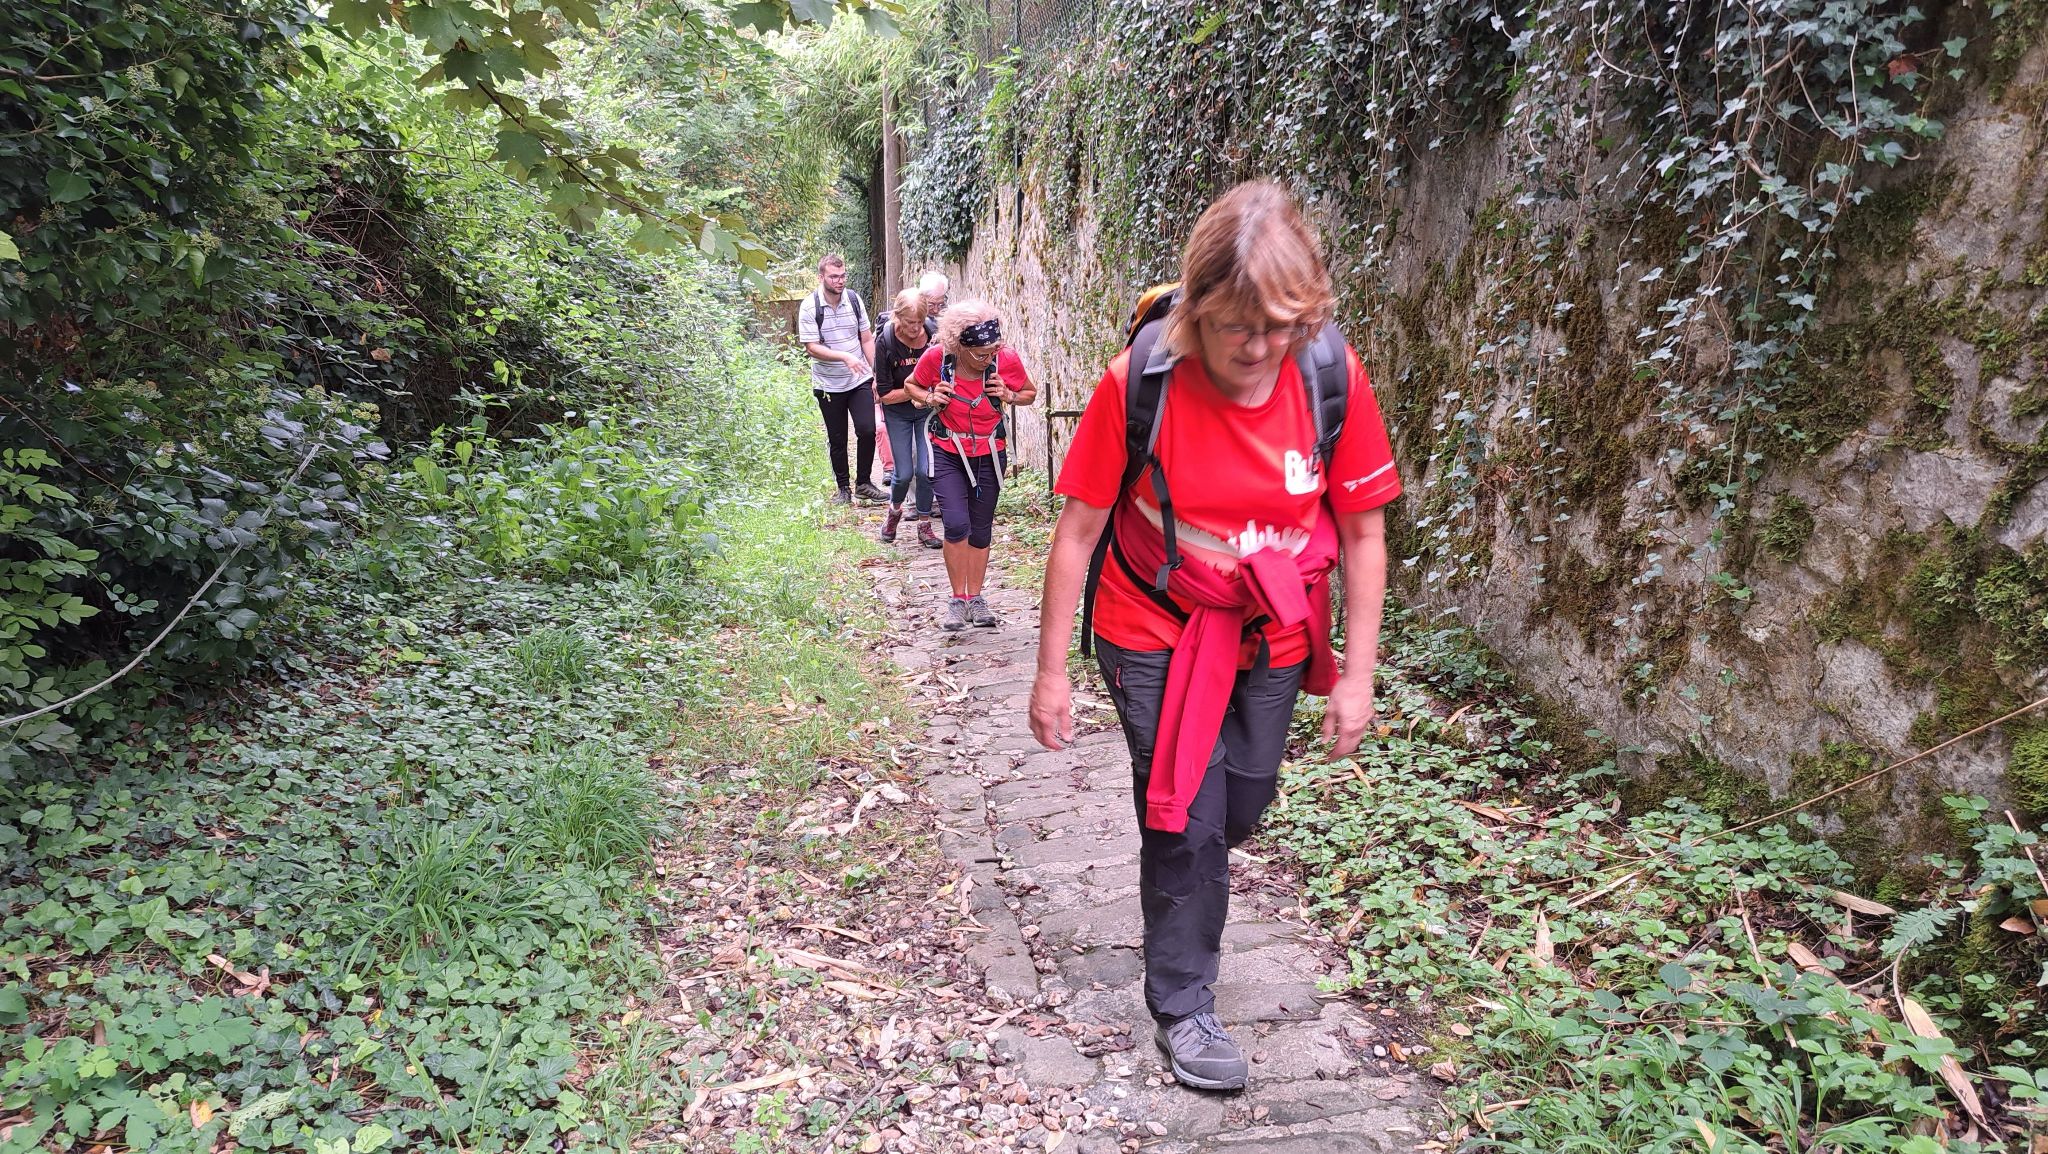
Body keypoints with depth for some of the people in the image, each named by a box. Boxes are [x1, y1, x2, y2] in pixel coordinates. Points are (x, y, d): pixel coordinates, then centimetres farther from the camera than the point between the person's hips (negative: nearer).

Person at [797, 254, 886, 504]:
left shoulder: (854, 300, 0)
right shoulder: (809, 307, -10)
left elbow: (867, 339, 6)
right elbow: (811, 347, -14)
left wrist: (877, 375, 1)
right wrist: (845, 357, -27)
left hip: (860, 380, 2)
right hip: (829, 385, -2)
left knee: (867, 430, -10)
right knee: (837, 439, 8)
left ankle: (863, 483, 7)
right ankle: (843, 487, 23)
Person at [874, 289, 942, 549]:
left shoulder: (933, 336, -16)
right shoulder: (885, 342, -19)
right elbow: (884, 394, -16)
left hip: (927, 410, 1)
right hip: (897, 413, -1)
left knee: (926, 470, -6)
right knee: (904, 473, -2)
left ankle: (924, 526, 13)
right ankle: (894, 510, 31)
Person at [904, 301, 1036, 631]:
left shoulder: (1007, 360, -18)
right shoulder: (936, 358, -19)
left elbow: (1030, 392, 2)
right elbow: (912, 385, 2)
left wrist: (1008, 395, -19)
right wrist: (930, 399, -19)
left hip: (988, 454, 2)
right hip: (947, 453, -2)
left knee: (981, 530, 10)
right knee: (957, 524, -17)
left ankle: (976, 598, 27)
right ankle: (958, 600, 0)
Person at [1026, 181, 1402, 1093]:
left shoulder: (1333, 375, -16)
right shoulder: (1140, 380, -22)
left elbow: (1363, 532, -6)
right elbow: (1078, 531, -14)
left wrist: (1356, 675, -6)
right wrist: (1050, 671, -10)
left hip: (1272, 642, 3)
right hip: (1155, 639, -3)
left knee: (1238, 811, 18)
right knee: (1185, 823, 1)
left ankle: (1180, 880, 53)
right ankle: (1181, 1003, 24)